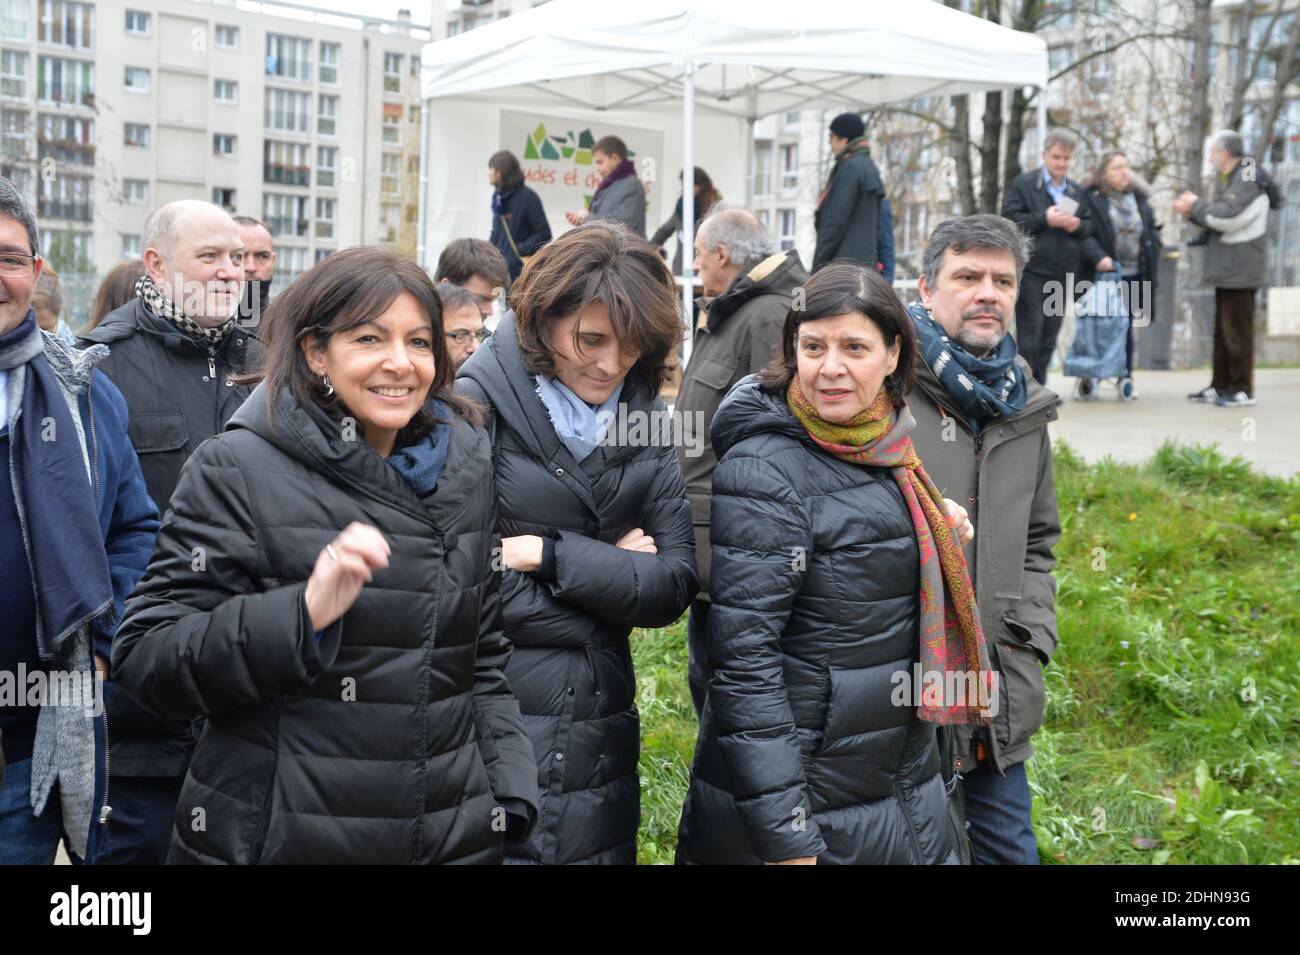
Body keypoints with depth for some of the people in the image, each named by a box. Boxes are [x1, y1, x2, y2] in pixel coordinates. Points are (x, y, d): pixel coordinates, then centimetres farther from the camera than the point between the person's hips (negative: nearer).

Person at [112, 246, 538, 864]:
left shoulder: (467, 468, 5)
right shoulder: (238, 467, -10)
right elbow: (145, 660, -14)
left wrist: (510, 804, 5)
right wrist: (301, 615, -27)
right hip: (276, 839, -4)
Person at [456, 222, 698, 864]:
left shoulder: (646, 420, 4)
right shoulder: (476, 405, -11)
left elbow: (674, 586, -2)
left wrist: (546, 553, -14)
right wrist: (611, 574, -8)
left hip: (603, 747, 5)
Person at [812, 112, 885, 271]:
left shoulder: (850, 168, -10)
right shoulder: (870, 167, 19)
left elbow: (836, 220, -15)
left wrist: (818, 264, -12)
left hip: (844, 262, -9)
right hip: (866, 262, 9)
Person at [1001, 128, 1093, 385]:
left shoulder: (1076, 191, 16)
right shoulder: (1023, 184, 0)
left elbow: (1089, 227, 15)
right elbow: (1009, 219, -10)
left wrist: (1077, 225, -8)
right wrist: (1044, 220, -19)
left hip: (1062, 274, 5)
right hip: (1031, 271, -5)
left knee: (1050, 336, 9)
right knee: (1030, 334, -7)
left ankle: (1038, 387, 17)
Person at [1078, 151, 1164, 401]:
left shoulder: (1139, 197, 11)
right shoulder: (1090, 197, -6)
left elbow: (1152, 228, 21)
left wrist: (1151, 255, 9)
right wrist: (1098, 257, -25)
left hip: (1133, 275, 4)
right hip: (1101, 274, -4)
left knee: (1126, 326, 7)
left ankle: (1126, 377, 14)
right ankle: (1088, 376, 12)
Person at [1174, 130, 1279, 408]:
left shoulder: (1249, 179, -14)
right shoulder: (1227, 179, 16)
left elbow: (1226, 216, -24)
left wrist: (1196, 205, -11)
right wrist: (1192, 211, 0)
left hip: (1241, 270, -10)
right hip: (1226, 269, 10)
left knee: (1237, 331, -4)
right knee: (1222, 330, 13)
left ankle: (1243, 389, 3)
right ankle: (1221, 385, 20)